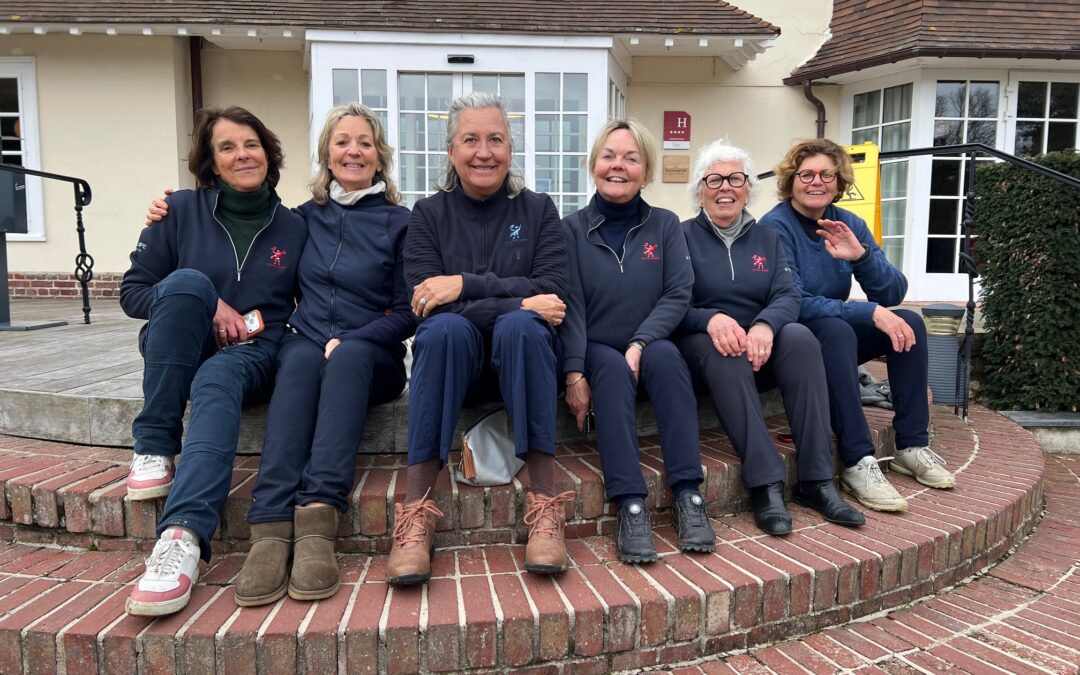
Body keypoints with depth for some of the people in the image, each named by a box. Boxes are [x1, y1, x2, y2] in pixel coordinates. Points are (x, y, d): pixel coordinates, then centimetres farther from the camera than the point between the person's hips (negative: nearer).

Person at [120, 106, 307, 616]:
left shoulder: (293, 228, 8)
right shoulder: (182, 211, 5)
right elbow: (131, 291, 4)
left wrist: (269, 324, -5)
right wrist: (206, 305, -12)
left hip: (254, 353, -1)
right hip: (177, 353, 1)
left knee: (217, 381, -37)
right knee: (187, 281, -31)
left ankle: (183, 537, -56)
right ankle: (153, 450, -28)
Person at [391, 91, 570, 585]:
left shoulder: (538, 210, 7)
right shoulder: (429, 214, 6)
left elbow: (552, 293, -7)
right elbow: (425, 301, -9)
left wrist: (466, 285, -17)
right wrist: (518, 302, -17)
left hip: (519, 358, 0)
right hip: (453, 358, 0)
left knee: (519, 327, -34)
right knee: (446, 328, -34)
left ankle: (545, 507, -33)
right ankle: (416, 513, -35)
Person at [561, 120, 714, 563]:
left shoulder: (665, 225, 5)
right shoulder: (572, 228, 0)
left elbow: (678, 294, -5)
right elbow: (570, 304, -9)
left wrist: (640, 344, -20)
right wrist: (575, 374, -22)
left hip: (650, 348, 1)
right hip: (595, 352, -1)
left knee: (665, 356, -31)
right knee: (613, 369, -33)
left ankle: (687, 495, -32)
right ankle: (630, 506, -39)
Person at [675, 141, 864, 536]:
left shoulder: (766, 238, 14)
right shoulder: (683, 236, 3)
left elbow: (788, 296, -1)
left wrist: (765, 326, -24)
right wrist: (712, 319, -29)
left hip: (759, 346, 3)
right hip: (700, 345, -3)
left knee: (800, 337, -28)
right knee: (726, 354, -37)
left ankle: (816, 480, -27)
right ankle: (765, 484, -37)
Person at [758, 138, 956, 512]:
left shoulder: (850, 224, 3)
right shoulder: (775, 226, -13)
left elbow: (893, 294, -2)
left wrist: (860, 255, -21)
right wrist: (870, 313, -27)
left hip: (837, 334, 7)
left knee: (909, 322, -13)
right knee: (836, 329, -35)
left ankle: (912, 445, -8)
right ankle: (858, 463, -34)